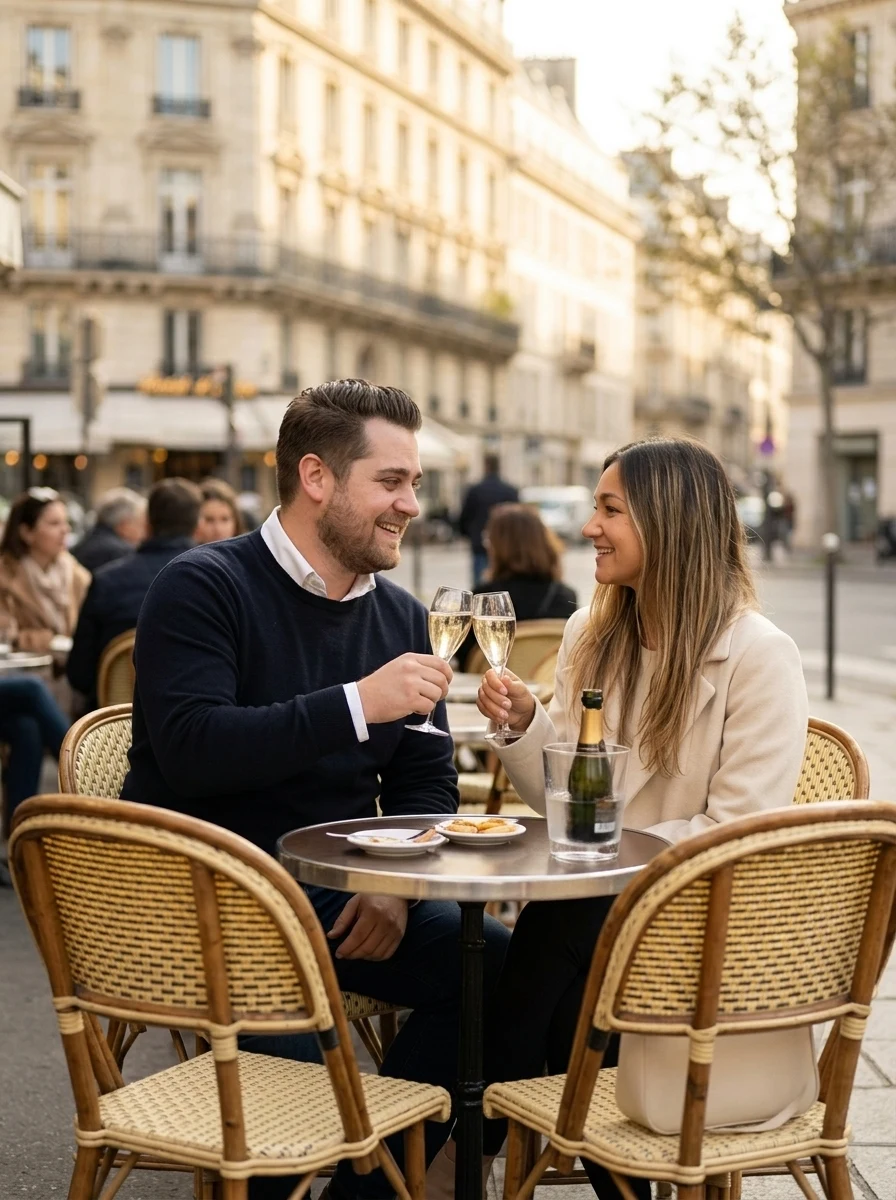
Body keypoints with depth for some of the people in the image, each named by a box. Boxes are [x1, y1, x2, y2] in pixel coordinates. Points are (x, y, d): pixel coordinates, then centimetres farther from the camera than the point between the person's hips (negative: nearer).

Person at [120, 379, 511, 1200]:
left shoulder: (401, 616, 10)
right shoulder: (205, 587, -9)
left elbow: (427, 783, 13)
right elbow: (189, 748, -24)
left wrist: (398, 883, -6)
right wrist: (357, 704, -28)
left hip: (337, 893, 6)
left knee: (499, 969, -11)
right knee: (289, 1035, -32)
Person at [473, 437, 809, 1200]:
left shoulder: (759, 654, -11)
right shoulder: (591, 635, 8)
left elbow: (739, 833, -15)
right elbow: (562, 800, 11)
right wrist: (523, 724, -7)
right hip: (588, 900, 5)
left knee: (551, 945, -27)